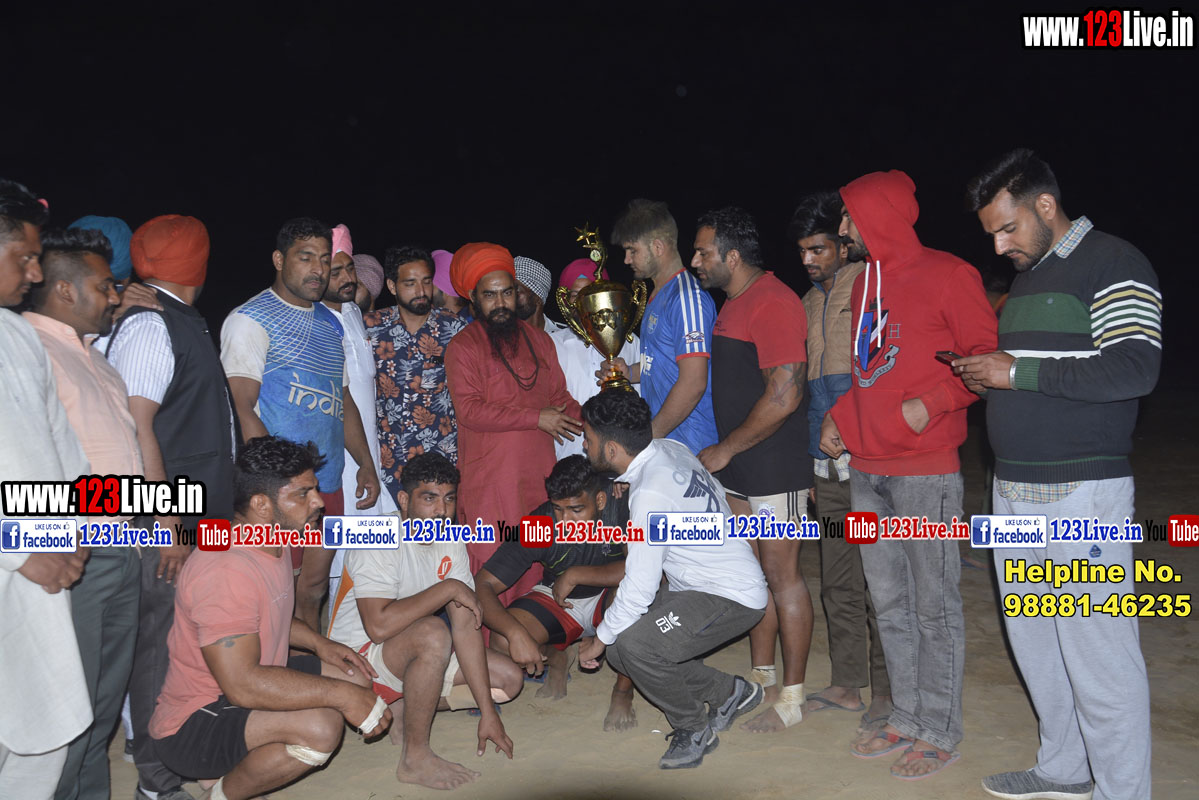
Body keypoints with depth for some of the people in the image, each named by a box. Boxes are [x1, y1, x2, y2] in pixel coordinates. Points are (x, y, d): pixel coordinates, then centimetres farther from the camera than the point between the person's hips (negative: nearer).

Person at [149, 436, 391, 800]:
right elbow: (243, 685, -34)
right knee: (320, 727, -31)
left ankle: (229, 767, 11)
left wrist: (319, 643, 6)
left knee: (357, 678, 5)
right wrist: (343, 696, -29)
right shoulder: (226, 571, -29)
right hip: (189, 728, -10)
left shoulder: (273, 543, 4)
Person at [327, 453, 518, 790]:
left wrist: (487, 712, -11)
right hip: (359, 660, -7)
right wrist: (448, 588, -27)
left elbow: (466, 627, -7)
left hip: (411, 655, 7)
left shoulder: (451, 541, -2)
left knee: (508, 679, -2)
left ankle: (400, 709, 3)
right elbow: (379, 625, -37)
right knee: (433, 632, -36)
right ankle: (415, 757, -20)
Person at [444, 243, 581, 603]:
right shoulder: (463, 347, -3)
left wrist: (589, 424, 1)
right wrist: (536, 418, -14)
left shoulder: (538, 339, 16)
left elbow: (559, 395, 19)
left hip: (540, 473, 5)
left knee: (536, 566, 6)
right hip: (489, 480, -5)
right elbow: (470, 411, -14)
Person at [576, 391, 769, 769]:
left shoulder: (650, 495, -28)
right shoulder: (670, 448, -3)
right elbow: (716, 493, 15)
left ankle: (693, 730, 0)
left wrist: (598, 639, -9)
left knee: (633, 644, -27)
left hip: (732, 597, -10)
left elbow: (638, 591, -25)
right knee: (619, 651, 4)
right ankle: (727, 692, 19)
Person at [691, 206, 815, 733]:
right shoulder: (734, 302, 15)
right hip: (737, 467, 9)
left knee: (781, 575, 0)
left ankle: (791, 698, 13)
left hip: (773, 467, -9)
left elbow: (784, 395, -23)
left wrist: (725, 450, -16)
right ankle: (761, 680, 28)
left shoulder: (773, 303, -17)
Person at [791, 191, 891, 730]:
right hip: (828, 464, 7)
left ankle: (886, 690, 13)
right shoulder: (809, 302, 18)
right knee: (837, 582, 12)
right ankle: (847, 684, 24)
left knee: (878, 579, 0)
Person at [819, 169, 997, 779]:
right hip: (866, 471, 8)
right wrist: (839, 415, 12)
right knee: (889, 603, 13)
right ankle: (906, 718, 26)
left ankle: (940, 733, 15)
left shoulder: (944, 274, -6)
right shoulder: (863, 283, 16)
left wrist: (930, 404, -18)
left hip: (925, 473, -7)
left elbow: (986, 354, -9)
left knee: (934, 604, 2)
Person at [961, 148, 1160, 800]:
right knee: (1032, 638, 14)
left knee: (1098, 653, -4)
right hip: (1015, 489, 8)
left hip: (1083, 492, -8)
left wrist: (1018, 372, -18)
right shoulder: (1024, 279, 18)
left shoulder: (1113, 264, -7)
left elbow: (1134, 369, -19)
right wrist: (985, 376, 7)